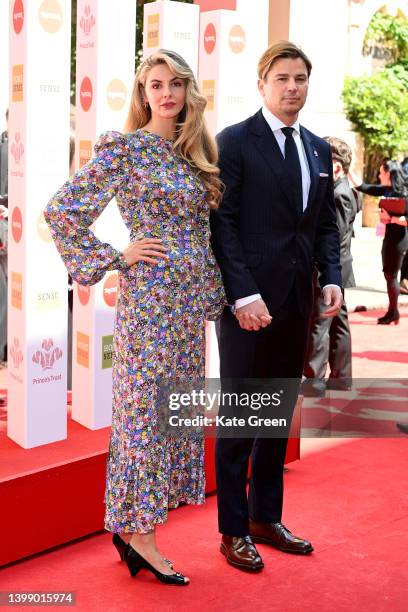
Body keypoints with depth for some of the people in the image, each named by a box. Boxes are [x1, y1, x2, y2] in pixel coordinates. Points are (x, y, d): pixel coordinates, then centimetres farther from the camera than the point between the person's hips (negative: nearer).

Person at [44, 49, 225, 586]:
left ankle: (131, 526, 22)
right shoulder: (124, 148, -7)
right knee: (146, 407, -2)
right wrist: (113, 259, -10)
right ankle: (135, 530, 11)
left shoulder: (194, 152, 13)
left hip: (192, 296, 7)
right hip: (151, 294, -7)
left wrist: (211, 289, 11)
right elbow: (62, 209, -11)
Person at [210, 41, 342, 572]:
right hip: (250, 302, -6)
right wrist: (244, 294, -18)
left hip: (297, 301, 6)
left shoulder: (319, 149, 14)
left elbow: (326, 223, 16)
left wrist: (332, 278, 1)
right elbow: (222, 223, -11)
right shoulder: (234, 142, -5)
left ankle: (266, 518, 26)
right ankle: (234, 531, 14)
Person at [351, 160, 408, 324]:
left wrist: (390, 218, -20)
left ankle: (393, 312, 10)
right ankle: (392, 312, 18)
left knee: (391, 275, -1)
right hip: (389, 236, 8)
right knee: (389, 274, 11)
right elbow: (363, 187, 14)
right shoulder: (386, 190, 7)